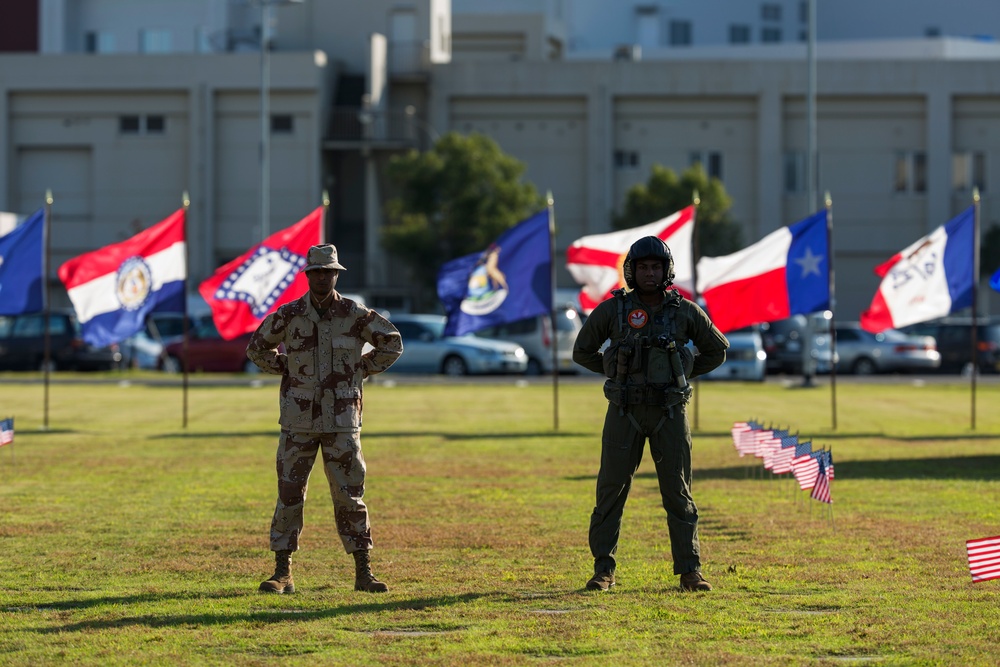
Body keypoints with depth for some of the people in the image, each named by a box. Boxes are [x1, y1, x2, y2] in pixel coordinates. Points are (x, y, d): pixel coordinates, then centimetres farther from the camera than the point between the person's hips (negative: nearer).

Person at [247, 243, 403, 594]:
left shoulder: (355, 315, -3)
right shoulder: (288, 315, -1)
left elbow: (392, 344, 10)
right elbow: (257, 347, 14)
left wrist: (360, 371, 4)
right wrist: (286, 371, 5)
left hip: (342, 421, -1)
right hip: (299, 421, 1)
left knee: (350, 496, 1)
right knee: (288, 495, 0)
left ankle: (363, 573, 7)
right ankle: (282, 574, 6)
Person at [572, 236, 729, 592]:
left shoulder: (685, 312, 1)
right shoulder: (612, 310, -2)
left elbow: (717, 350, 15)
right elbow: (582, 351, 10)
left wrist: (682, 374, 8)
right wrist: (618, 373, 7)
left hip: (669, 413, 0)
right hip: (625, 412, 0)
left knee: (678, 492, 1)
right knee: (611, 489, 0)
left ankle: (689, 571, 5)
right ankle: (603, 571, 6)